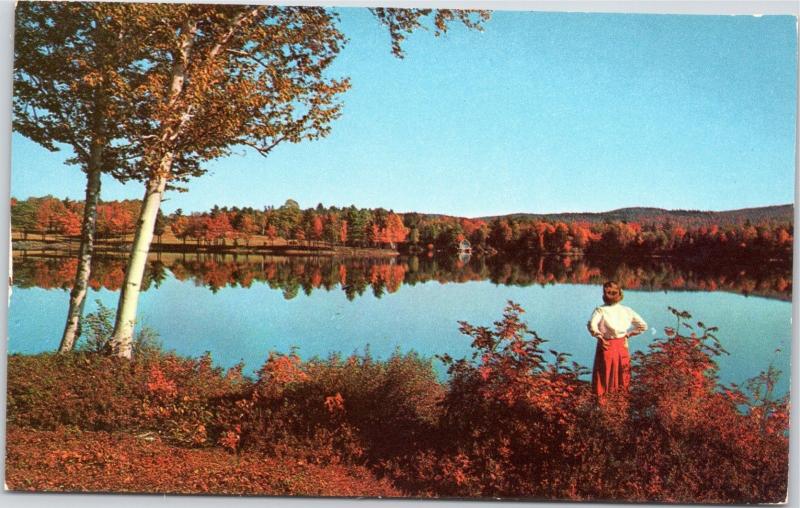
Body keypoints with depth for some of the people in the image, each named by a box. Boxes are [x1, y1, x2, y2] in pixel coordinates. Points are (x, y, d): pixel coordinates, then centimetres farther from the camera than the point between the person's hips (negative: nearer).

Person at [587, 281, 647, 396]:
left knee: (604, 373, 11)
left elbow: (591, 325, -30)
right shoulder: (627, 310, -2)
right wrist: (629, 334, 8)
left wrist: (599, 337, -15)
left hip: (606, 345, -3)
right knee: (621, 373, 19)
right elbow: (643, 326, 1)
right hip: (622, 345, 3)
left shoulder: (601, 310, -13)